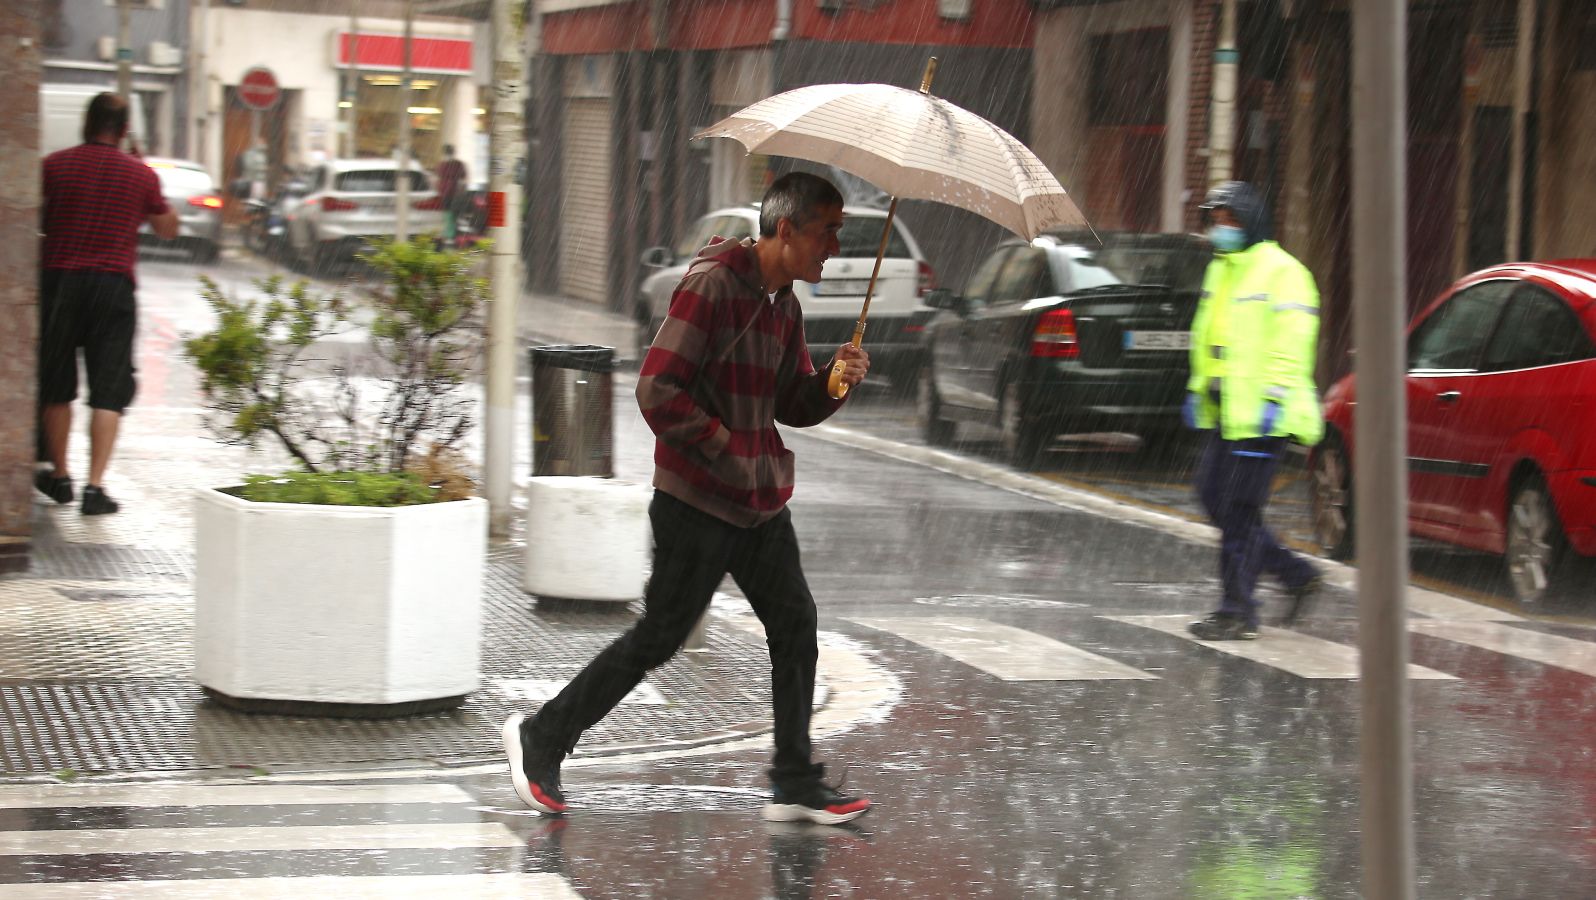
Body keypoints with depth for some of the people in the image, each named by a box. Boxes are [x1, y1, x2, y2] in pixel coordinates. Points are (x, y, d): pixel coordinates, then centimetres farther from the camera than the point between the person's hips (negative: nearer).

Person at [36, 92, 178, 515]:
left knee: (55, 387, 15)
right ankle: (95, 485, -9)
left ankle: (59, 476, 25)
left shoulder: (55, 165, 0)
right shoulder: (141, 174, 4)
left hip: (58, 278, 0)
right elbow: (167, 229, 17)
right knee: (108, 391, 1)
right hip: (114, 285, 0)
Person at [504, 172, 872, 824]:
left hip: (760, 502, 9)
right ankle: (541, 738, 13)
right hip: (697, 501, -9)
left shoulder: (784, 303, 12)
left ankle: (796, 784, 13)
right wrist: (726, 446, -18)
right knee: (660, 635, -1)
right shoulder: (712, 283, -17)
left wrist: (836, 379, -2)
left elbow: (792, 405, 17)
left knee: (794, 625, 6)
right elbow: (658, 391, -22)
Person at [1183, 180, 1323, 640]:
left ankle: (1237, 611, 0)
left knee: (1240, 508, -7)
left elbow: (1291, 346, -16)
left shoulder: (1281, 273, -10)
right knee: (1213, 497, 9)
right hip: (1224, 411, 9)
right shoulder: (1218, 271, 18)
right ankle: (1296, 575, 20)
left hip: (1260, 414, -9)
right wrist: (1198, 389, 22)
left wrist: (1273, 400, -21)